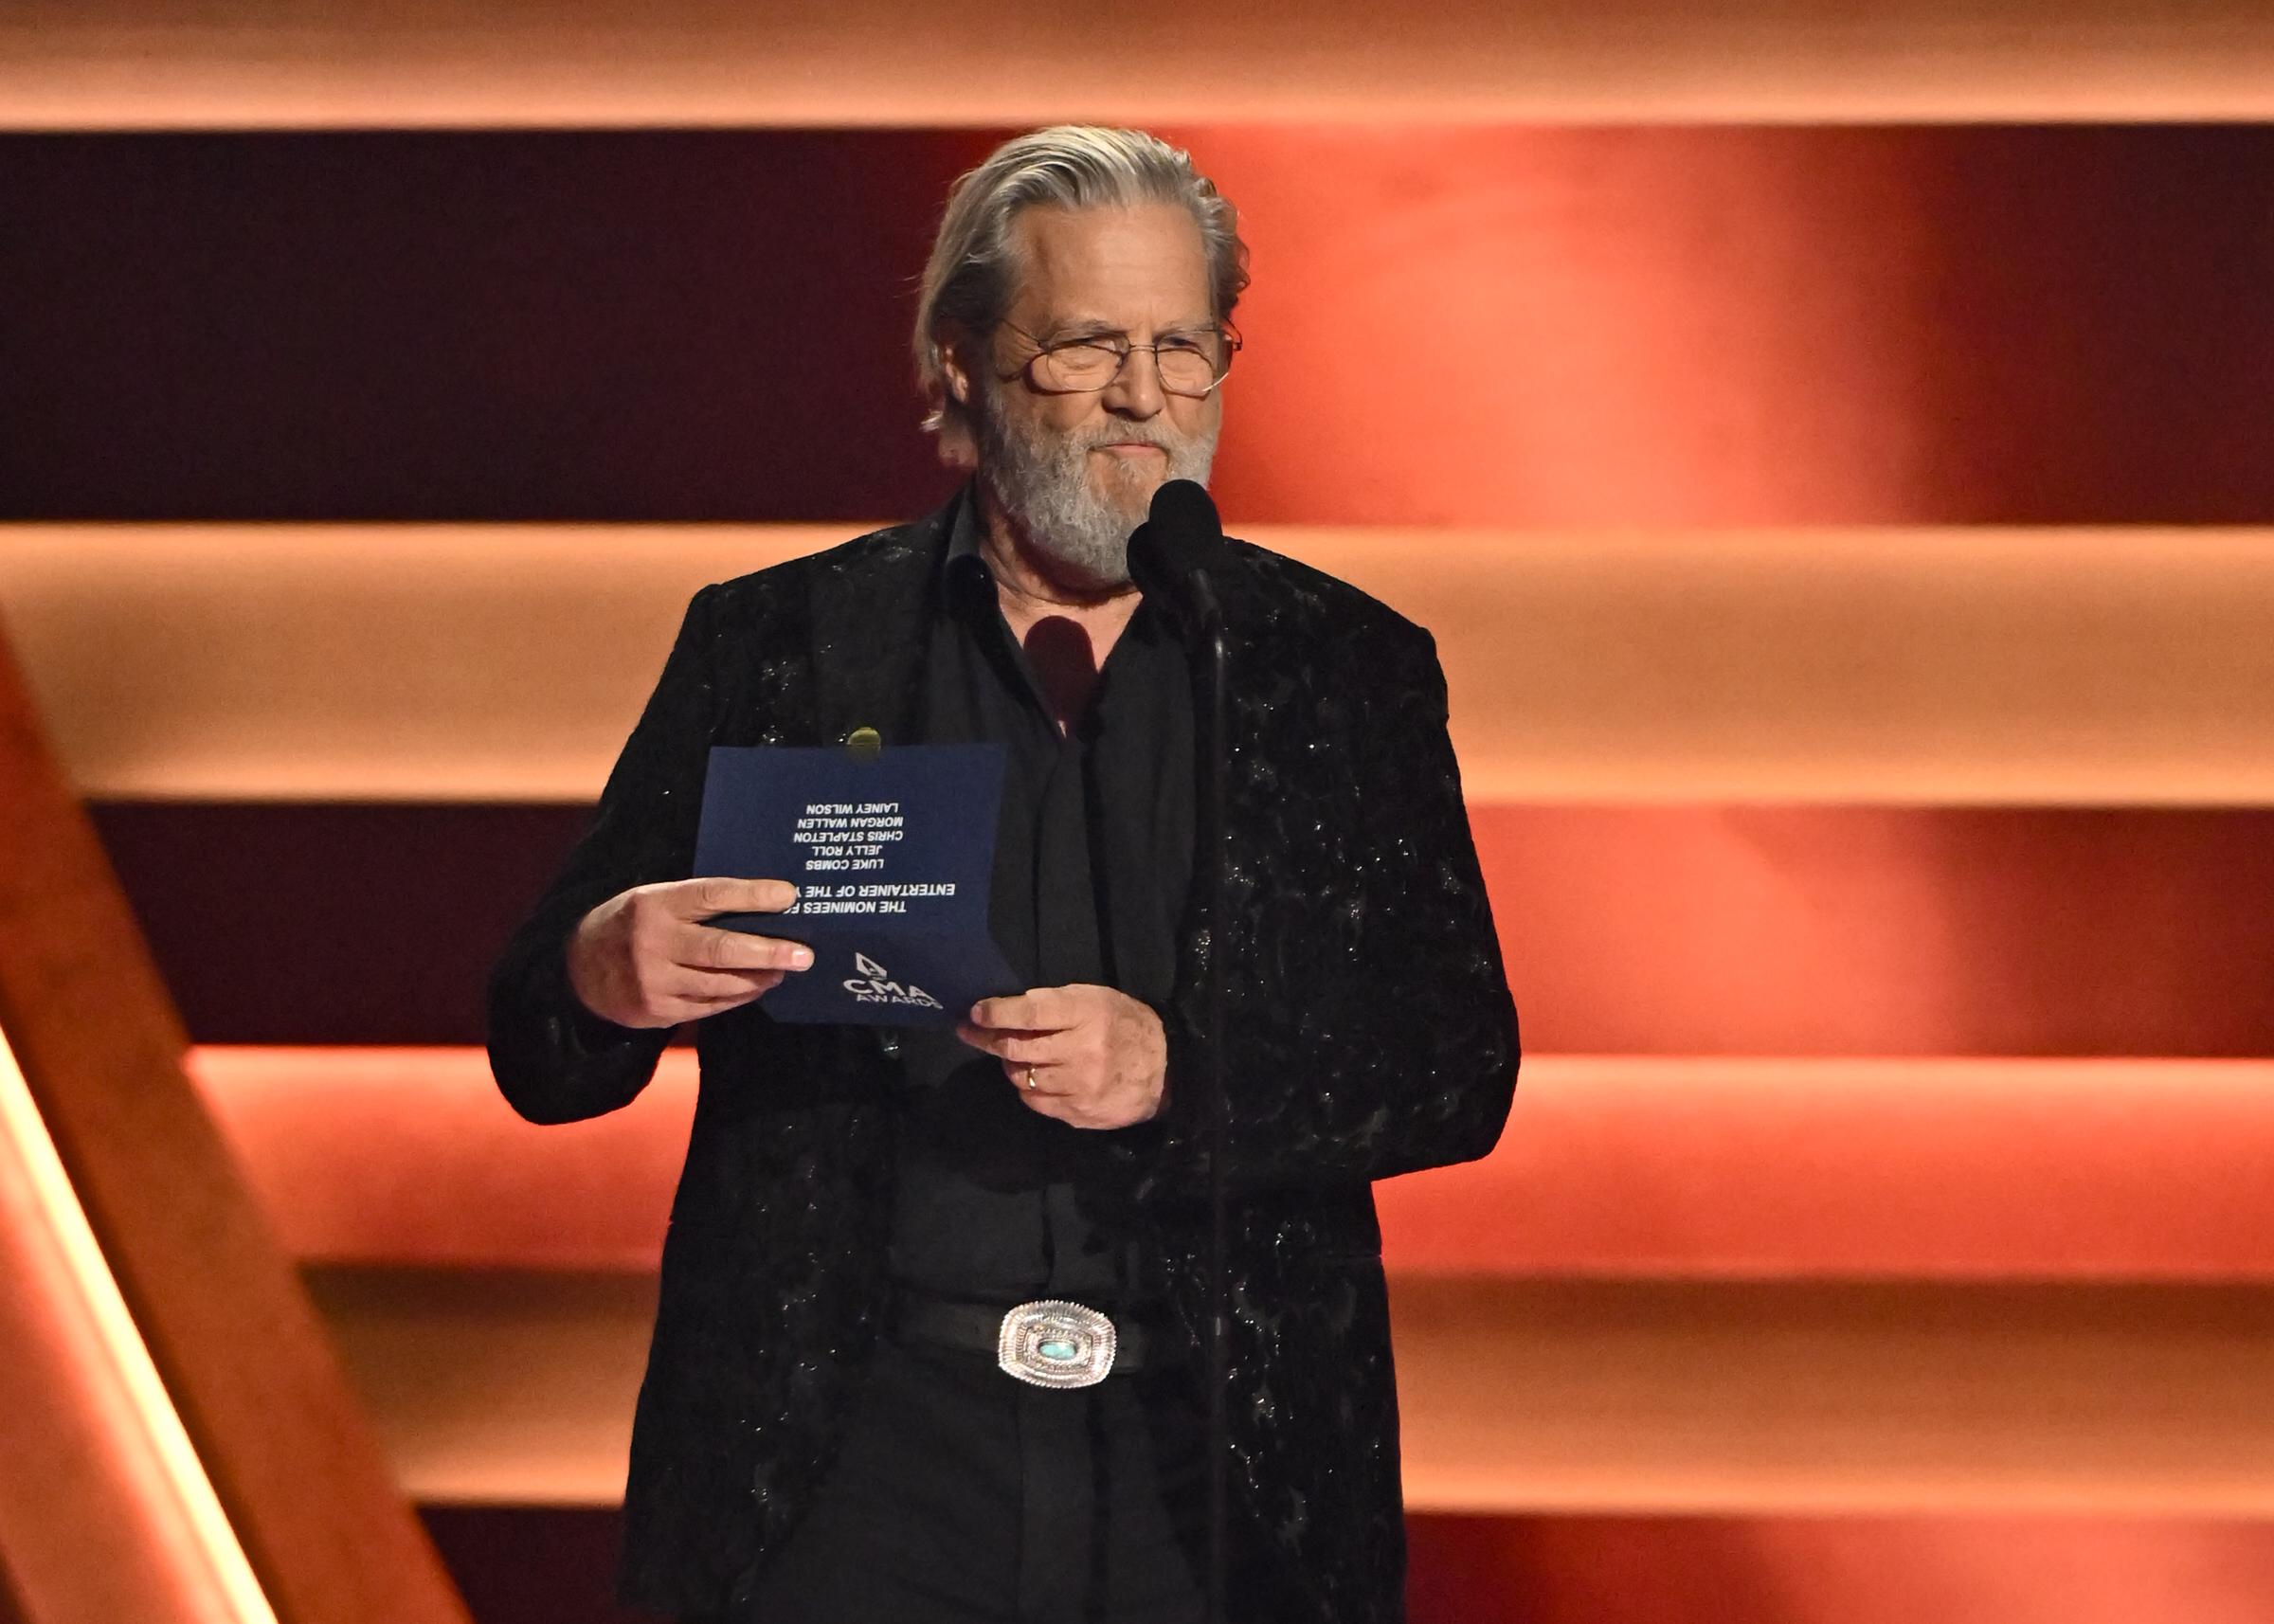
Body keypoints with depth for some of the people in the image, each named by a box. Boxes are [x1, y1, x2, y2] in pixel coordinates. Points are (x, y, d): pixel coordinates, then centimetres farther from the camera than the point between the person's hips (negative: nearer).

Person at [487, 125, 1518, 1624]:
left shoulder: (1347, 669, 9)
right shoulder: (777, 648, 7)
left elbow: (1463, 1065, 2)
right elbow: (539, 1061, 7)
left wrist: (1178, 1070, -15)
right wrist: (608, 979, -17)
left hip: (1219, 1469, 1)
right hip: (859, 1445, -1)